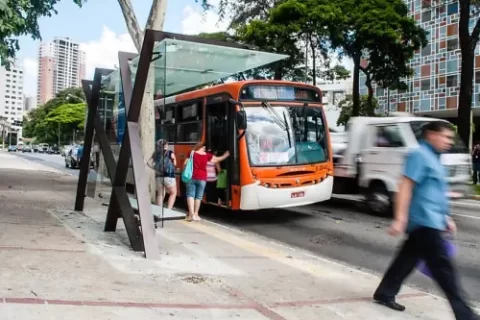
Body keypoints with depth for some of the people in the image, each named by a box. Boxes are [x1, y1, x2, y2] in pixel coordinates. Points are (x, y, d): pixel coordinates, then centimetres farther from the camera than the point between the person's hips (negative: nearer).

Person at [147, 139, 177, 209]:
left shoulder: (156, 153, 7)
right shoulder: (170, 153, -6)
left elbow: (149, 163, 3)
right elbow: (175, 164, 2)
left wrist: (155, 169, 8)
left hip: (159, 176, 5)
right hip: (169, 176, -5)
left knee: (160, 195, 14)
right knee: (173, 194, 9)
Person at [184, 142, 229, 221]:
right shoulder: (207, 155, 4)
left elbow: (185, 164, -1)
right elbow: (217, 159, 16)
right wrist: (225, 155, 32)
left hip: (192, 177, 0)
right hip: (202, 178, 0)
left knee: (190, 195, 0)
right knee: (198, 196, 9)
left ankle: (191, 214, -13)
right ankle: (195, 214, 14)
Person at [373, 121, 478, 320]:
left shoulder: (433, 158, 18)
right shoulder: (420, 155, -12)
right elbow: (405, 187, -19)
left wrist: (446, 218, 26)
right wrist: (400, 219, -25)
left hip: (429, 221, 10)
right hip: (424, 222, -10)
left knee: (408, 259, 15)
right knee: (443, 268, -6)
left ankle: (384, 294, 26)